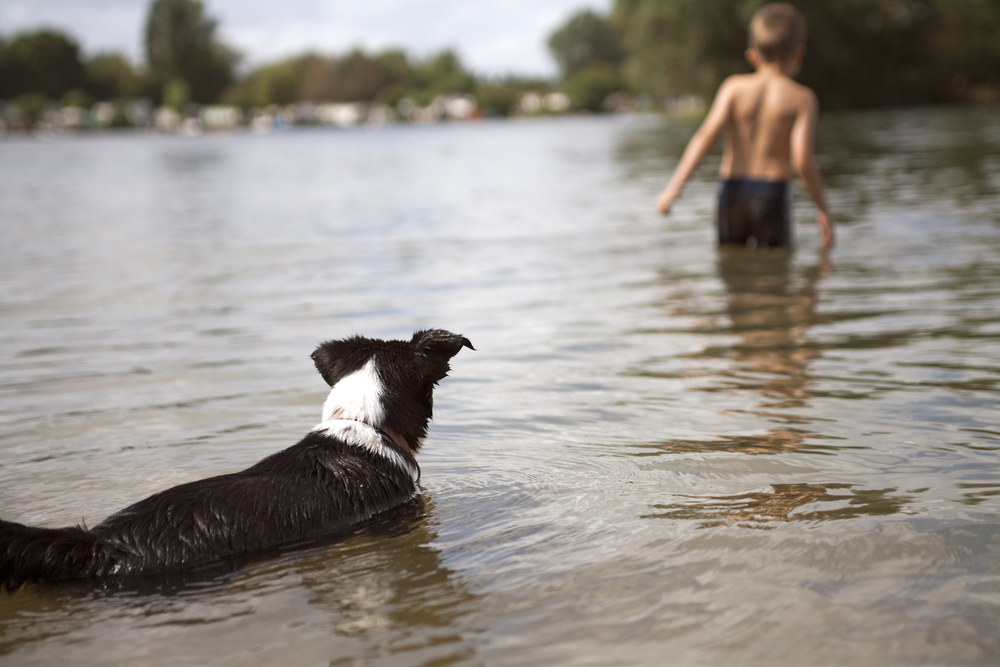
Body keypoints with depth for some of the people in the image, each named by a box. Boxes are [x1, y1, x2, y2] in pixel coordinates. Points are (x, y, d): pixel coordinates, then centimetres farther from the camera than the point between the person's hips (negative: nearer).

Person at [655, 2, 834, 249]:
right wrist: (823, 209, 0)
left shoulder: (734, 87, 3)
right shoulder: (802, 98, -3)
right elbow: (802, 161, -12)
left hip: (732, 191, 3)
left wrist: (675, 186, -14)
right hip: (773, 193, -3)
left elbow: (707, 134, -11)